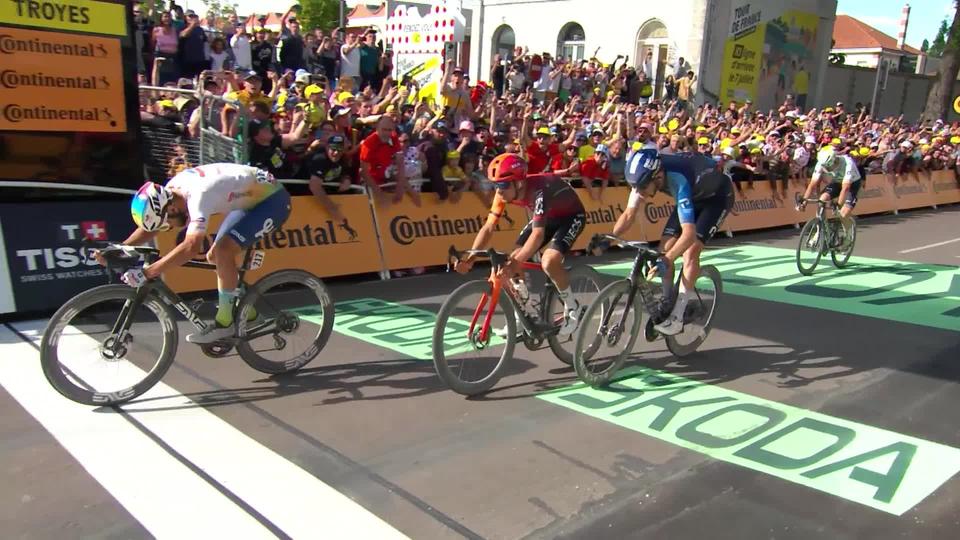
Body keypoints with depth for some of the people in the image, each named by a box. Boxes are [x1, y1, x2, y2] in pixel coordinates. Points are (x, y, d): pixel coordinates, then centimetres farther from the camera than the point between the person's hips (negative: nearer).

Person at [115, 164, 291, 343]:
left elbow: (191, 247, -41)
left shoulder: (198, 195, -32)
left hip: (273, 199, -10)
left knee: (223, 250, -22)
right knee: (215, 256, 6)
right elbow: (149, 229, 6)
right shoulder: (170, 190, -4)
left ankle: (224, 323, -10)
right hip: (252, 198, 10)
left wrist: (146, 273, -41)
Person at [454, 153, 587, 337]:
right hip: (547, 216, 7)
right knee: (515, 260, -7)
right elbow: (489, 227, -18)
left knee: (549, 262, -29)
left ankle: (573, 308, -4)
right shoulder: (505, 192, -19)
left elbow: (538, 234, -48)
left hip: (571, 216, -7)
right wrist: (470, 258, -31)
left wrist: (516, 262, -60)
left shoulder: (538, 191, -39)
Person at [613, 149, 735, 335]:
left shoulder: (677, 180, -42)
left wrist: (667, 259, -58)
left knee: (690, 252, -20)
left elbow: (689, 233, -47)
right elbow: (629, 214, -14)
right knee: (664, 249, -4)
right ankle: (666, 302, 13)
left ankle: (677, 317, -14)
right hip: (693, 196, 7)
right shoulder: (645, 175, -24)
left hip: (717, 196, -7)